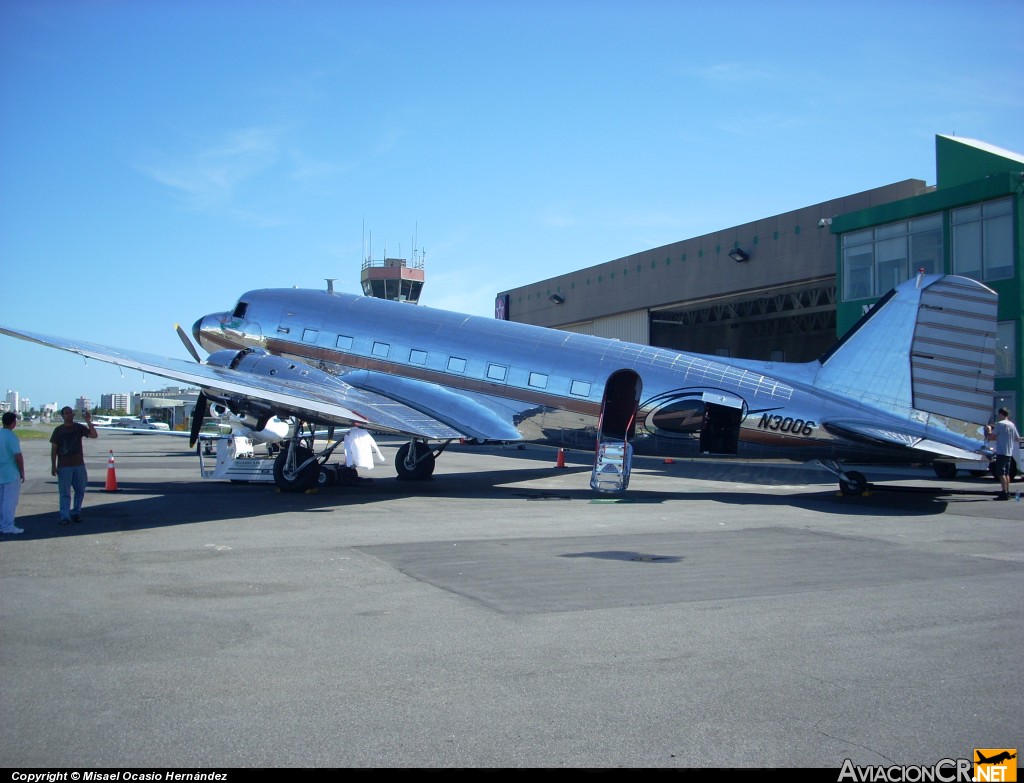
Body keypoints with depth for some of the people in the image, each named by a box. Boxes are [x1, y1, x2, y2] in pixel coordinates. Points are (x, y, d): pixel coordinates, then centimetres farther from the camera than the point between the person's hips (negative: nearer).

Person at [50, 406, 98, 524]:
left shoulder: (79, 428, 4)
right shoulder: (58, 430, 0)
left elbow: (94, 435, -8)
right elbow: (54, 449, 1)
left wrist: (89, 422, -18)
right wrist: (53, 466, -4)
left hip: (79, 464, 3)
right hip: (64, 466, -3)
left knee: (80, 490, 9)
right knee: (64, 493, -2)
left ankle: (76, 513, 22)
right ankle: (65, 517, 0)